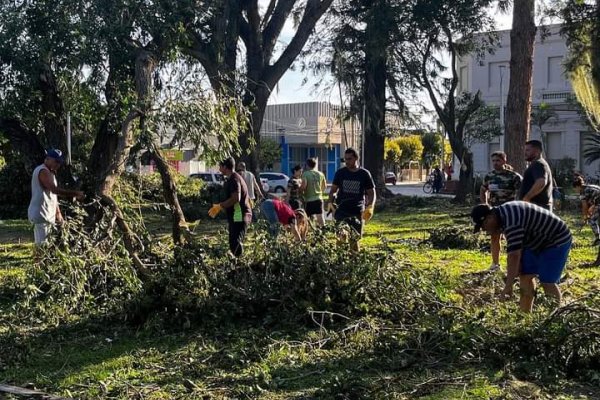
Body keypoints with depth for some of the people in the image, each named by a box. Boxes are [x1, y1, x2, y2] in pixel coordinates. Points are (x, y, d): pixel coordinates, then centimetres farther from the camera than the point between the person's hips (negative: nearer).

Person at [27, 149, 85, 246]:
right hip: (41, 214, -10)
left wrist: (58, 213, 19)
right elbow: (55, 189, -28)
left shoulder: (49, 172, 19)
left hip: (47, 215, 10)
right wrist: (75, 193, -26)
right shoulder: (43, 171, -13)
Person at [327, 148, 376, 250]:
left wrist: (370, 207, -11)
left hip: (357, 211, 0)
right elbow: (333, 190, 12)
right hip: (341, 210, 0)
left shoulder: (364, 174, 2)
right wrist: (330, 202, -6)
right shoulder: (340, 173, 5)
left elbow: (371, 192, 6)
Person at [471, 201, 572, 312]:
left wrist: (508, 285, -33)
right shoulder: (503, 214, -2)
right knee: (525, 275, 3)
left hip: (556, 241, -10)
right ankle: (525, 314, 6)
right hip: (537, 242, 10)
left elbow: (514, 255, -35)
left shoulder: (511, 222, -32)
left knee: (547, 282, -13)